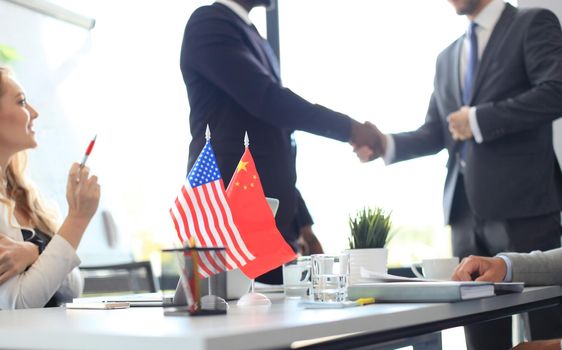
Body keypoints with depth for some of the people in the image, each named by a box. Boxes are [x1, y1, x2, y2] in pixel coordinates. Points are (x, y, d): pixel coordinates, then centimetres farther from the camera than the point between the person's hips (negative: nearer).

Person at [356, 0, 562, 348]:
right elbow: (435, 133, 16)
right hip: (467, 210, 6)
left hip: (522, 205, -6)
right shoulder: (447, 57, 21)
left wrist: (479, 120, -13)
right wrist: (387, 144, -2)